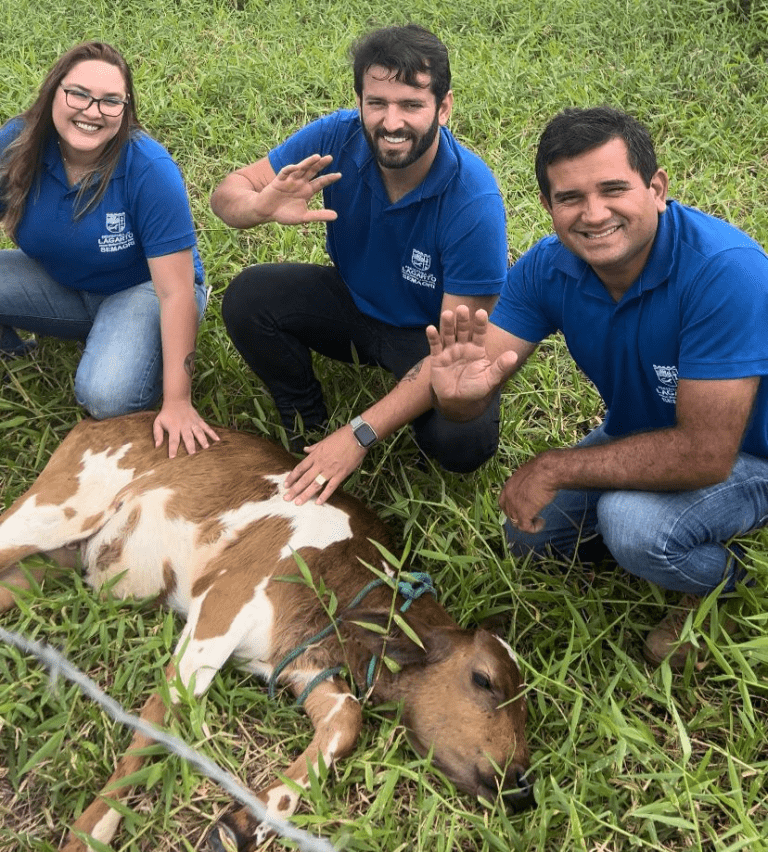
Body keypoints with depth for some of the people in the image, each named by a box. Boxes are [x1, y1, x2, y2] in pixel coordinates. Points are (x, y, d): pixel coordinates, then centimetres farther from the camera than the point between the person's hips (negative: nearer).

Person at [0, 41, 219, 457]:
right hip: (60, 285, 4)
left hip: (141, 288, -4)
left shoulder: (149, 170, -28)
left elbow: (176, 292, -28)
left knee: (106, 396, -33)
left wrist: (177, 402, -31)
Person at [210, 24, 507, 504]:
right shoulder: (339, 137, -21)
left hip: (432, 332, -3)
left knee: (463, 441, -30)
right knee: (247, 298, -21)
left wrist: (360, 436, -35)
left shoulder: (474, 200, -32)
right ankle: (309, 429, 3)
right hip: (352, 299, 4)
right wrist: (262, 206, -41)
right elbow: (228, 192, -13)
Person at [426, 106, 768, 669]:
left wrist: (553, 469, -29)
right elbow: (478, 385, -17)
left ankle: (720, 579, 2)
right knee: (531, 534, 2)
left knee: (633, 521, -32)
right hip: (639, 435, 6)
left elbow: (706, 453, -36)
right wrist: (458, 393, -44)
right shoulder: (547, 268, -15)